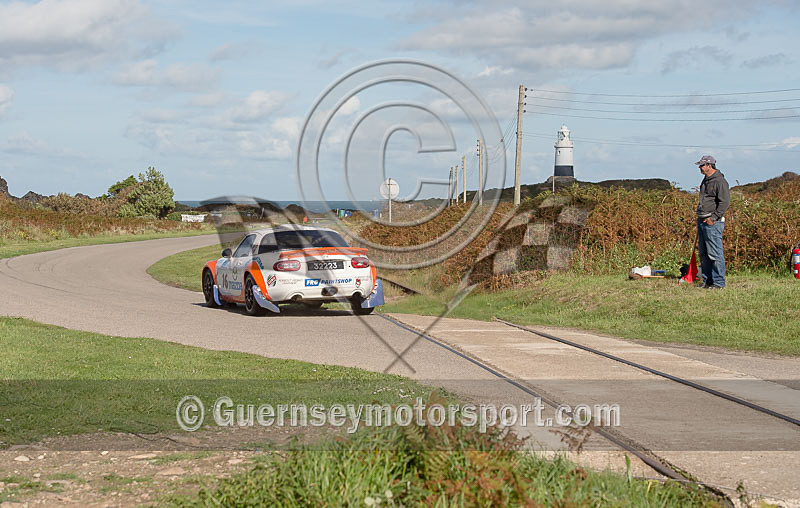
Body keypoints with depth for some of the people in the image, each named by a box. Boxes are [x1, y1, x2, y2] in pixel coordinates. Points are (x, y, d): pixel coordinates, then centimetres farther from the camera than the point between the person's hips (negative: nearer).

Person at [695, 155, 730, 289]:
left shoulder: (720, 181, -12)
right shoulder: (706, 180, 18)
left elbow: (724, 202, -17)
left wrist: (714, 217, -19)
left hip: (713, 222, -10)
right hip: (702, 221, 10)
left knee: (715, 253, -8)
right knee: (704, 254, 11)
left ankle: (718, 282, -4)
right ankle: (707, 281, 18)